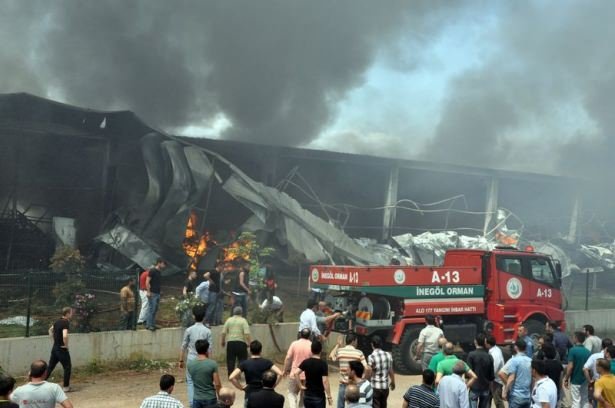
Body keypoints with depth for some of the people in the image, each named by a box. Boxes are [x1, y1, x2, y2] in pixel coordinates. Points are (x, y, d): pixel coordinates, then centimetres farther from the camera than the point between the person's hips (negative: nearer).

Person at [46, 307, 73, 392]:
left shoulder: (57, 322, 8)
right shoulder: (66, 323, -19)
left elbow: (51, 330, 26)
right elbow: (65, 336, -34)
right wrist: (66, 345, -17)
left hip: (55, 348, 8)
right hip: (62, 349, -8)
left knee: (50, 367, 14)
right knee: (67, 367, 5)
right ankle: (66, 387, 9)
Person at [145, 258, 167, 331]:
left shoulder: (159, 272, 14)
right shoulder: (152, 271, -10)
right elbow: (147, 282, -13)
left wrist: (159, 292, 14)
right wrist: (148, 292, -17)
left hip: (157, 293, 8)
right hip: (152, 293, -8)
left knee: (155, 310, 11)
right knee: (151, 309, -7)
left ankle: (152, 324, 16)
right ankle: (149, 325, -2)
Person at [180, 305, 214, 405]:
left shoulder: (189, 330, -4)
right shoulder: (207, 331, -4)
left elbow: (183, 347, 0)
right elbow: (209, 349, -2)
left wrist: (181, 360, 9)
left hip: (191, 359, 0)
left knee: (190, 381, 8)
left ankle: (192, 402, 1)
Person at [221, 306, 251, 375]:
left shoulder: (229, 320, 5)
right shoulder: (243, 320, -3)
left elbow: (223, 332, 3)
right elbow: (247, 333, -12)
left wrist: (222, 341, 15)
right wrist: (249, 342, -7)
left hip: (230, 342, 2)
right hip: (241, 342, -2)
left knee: (230, 360, 7)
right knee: (242, 359, 6)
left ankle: (230, 375, 7)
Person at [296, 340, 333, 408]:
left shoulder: (306, 362, -2)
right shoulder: (323, 364, -14)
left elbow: (296, 373, -10)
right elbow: (325, 381, -18)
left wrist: (300, 385, 0)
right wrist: (329, 397, -12)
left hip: (307, 395, 4)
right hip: (319, 396, -4)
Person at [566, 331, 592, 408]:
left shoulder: (573, 350, -14)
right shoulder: (588, 352, 3)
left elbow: (570, 366, -18)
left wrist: (566, 379, -9)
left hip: (575, 381, -5)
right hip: (585, 381, 5)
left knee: (576, 402, 0)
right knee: (585, 400, 14)